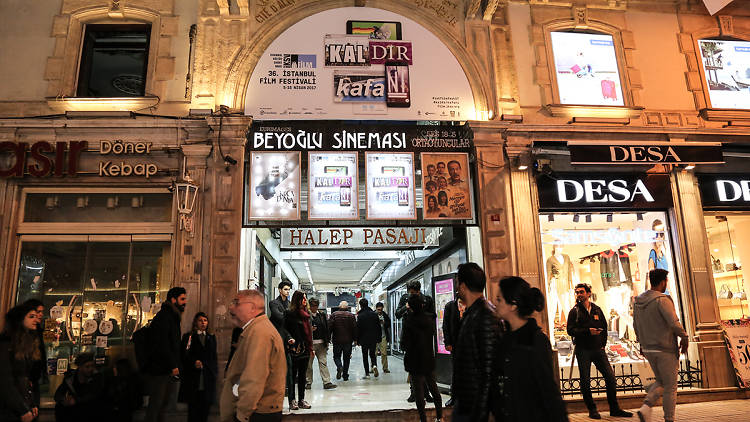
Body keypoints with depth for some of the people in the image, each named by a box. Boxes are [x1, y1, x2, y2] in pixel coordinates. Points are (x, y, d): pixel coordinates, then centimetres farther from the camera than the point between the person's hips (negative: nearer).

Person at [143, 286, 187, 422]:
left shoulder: (173, 317, 17)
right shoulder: (163, 316, -13)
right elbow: (162, 344, -20)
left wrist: (176, 365, 10)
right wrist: (173, 365, -18)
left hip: (170, 370, 9)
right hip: (160, 370, -9)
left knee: (165, 403, 13)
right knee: (156, 404, -2)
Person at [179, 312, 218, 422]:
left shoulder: (211, 337, 17)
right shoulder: (188, 336, 7)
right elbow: (184, 355, -1)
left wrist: (215, 372, 9)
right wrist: (193, 362, -17)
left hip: (208, 377, 3)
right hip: (193, 377, -3)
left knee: (205, 405, 1)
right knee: (193, 407, -3)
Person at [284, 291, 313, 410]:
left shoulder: (305, 313, 15)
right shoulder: (290, 313, -7)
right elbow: (285, 328, -11)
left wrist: (310, 348, 17)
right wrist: (290, 338, -27)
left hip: (305, 348, 7)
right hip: (295, 348, -7)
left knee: (303, 375, 12)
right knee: (293, 375, 1)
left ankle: (301, 399, 19)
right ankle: (292, 401, 8)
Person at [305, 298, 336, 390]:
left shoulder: (322, 314, 12)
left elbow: (327, 327, 14)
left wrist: (327, 340, 8)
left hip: (321, 343, 3)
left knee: (323, 362, 0)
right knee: (308, 363, 5)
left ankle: (327, 382, -1)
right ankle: (308, 382, 16)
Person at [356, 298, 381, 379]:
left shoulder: (360, 316, -11)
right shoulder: (374, 314, 1)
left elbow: (358, 329, -10)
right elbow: (379, 327, 5)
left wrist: (357, 340, -1)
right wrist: (379, 338, 11)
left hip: (364, 339, -3)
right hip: (373, 338, 3)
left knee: (365, 356, 6)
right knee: (372, 354, 18)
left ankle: (367, 374, 5)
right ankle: (374, 365, -9)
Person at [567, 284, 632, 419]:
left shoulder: (597, 310, 13)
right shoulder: (574, 311, 1)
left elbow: (604, 327, 18)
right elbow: (570, 330, -7)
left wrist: (603, 344, 7)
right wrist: (587, 331, -19)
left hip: (598, 349, 3)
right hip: (583, 350, -3)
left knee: (610, 377, 0)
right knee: (585, 381, -1)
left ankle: (614, 409, 14)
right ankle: (592, 410, 11)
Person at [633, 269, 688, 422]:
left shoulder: (638, 301, 7)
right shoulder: (662, 299, -16)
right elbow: (674, 323, -22)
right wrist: (684, 337, -6)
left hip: (648, 350, 7)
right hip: (666, 349, -7)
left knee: (660, 382, 20)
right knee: (670, 387, 8)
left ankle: (646, 407, 1)